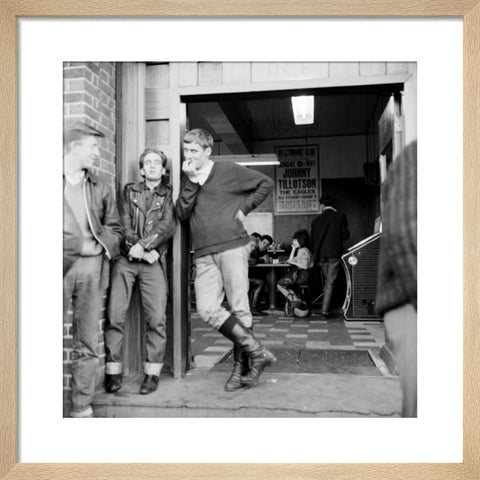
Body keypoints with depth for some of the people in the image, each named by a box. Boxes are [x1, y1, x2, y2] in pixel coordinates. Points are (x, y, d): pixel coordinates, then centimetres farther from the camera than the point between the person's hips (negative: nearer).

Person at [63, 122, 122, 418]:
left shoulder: (101, 188, 17)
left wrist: (103, 245, -3)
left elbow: (115, 228, 17)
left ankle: (82, 407, 15)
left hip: (92, 267, 3)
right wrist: (77, 244, -11)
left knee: (88, 343, 6)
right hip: (63, 265, -3)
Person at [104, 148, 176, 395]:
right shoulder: (129, 190, 17)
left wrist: (143, 245, -14)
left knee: (156, 318, -7)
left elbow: (168, 226, -2)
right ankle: (113, 370, 6)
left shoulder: (169, 194, 13)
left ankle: (152, 372, 3)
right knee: (115, 315, -3)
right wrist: (139, 249, -9)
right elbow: (124, 224, 5)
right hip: (125, 258, 1)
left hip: (153, 261, -1)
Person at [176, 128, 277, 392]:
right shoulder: (186, 178, 16)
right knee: (207, 309, -10)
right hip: (204, 255, 4)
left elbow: (266, 183, 9)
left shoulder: (229, 170, 4)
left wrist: (244, 208, 1)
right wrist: (192, 181, -6)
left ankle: (241, 367, 13)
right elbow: (182, 213, 2)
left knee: (239, 309, -1)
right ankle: (258, 352, 1)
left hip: (233, 248, -4)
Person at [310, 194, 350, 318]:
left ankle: (325, 308, 22)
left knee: (326, 281, 17)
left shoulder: (316, 220, 5)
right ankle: (325, 311, -4)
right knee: (330, 283, 0)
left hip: (321, 254, 3)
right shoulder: (340, 217, -2)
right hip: (334, 253, -3)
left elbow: (312, 238, 7)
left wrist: (315, 253, 20)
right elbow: (345, 235, -5)